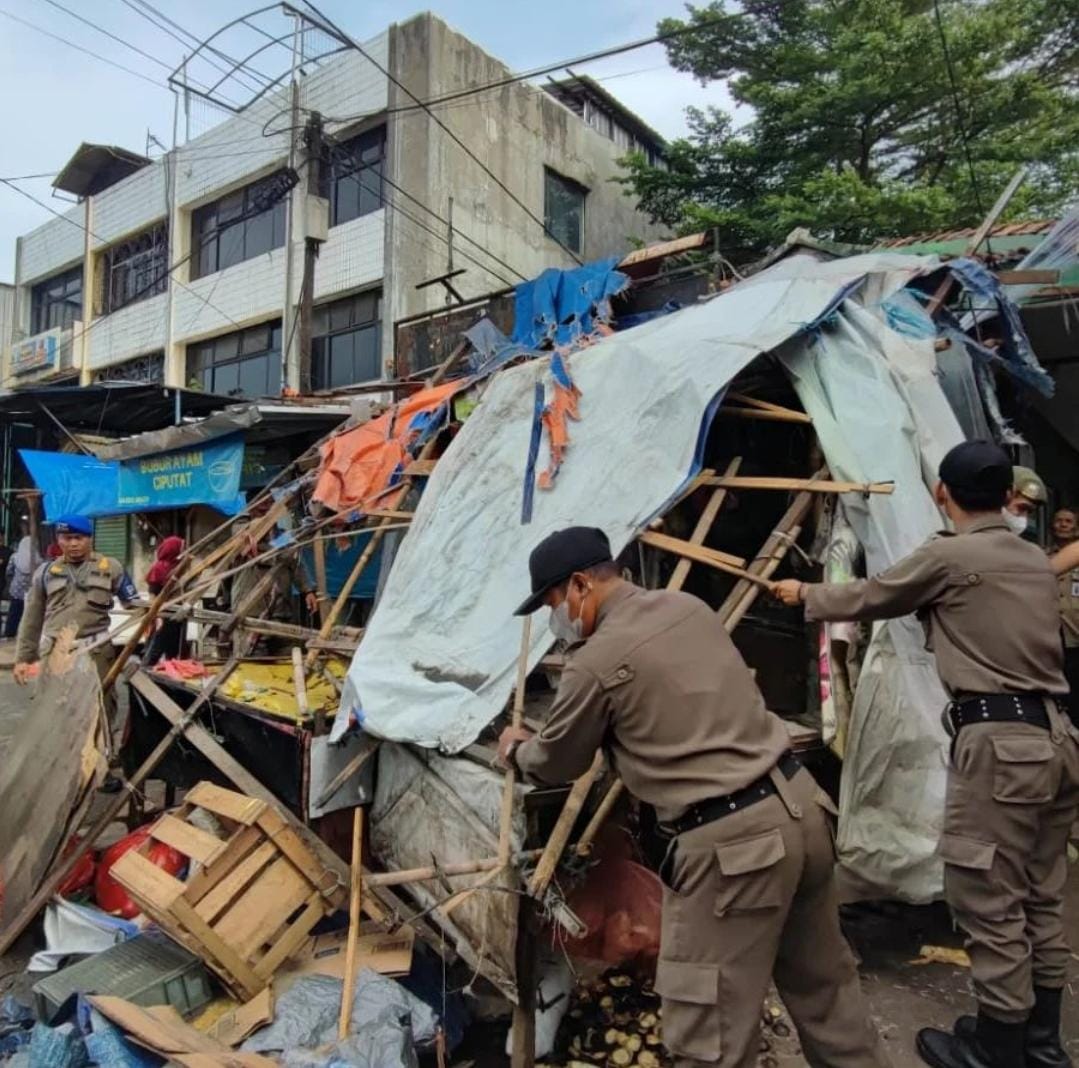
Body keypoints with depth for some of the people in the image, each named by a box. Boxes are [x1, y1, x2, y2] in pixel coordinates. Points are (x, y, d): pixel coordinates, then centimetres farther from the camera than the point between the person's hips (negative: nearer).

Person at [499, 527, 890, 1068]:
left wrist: (516, 750, 27)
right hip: (799, 803, 9)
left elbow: (555, 764, 4)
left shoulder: (595, 664, -13)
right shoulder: (689, 606, 8)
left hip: (731, 842, -8)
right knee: (822, 980, 26)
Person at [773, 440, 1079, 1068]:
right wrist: (932, 606, 40)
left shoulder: (948, 556, -9)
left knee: (990, 903, 4)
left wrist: (806, 595, 20)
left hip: (998, 740, -9)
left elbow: (870, 599, 4)